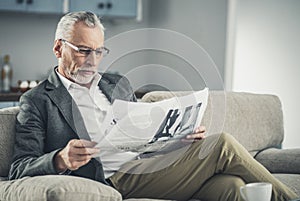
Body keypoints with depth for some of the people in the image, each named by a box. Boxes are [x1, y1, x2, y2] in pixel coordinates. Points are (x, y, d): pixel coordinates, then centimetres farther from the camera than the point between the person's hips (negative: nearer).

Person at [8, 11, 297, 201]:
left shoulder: (118, 85, 25)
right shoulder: (37, 102, 7)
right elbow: (19, 169, -1)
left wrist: (183, 137, 5)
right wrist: (60, 160, -23)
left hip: (147, 169, 6)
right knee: (223, 145, -17)